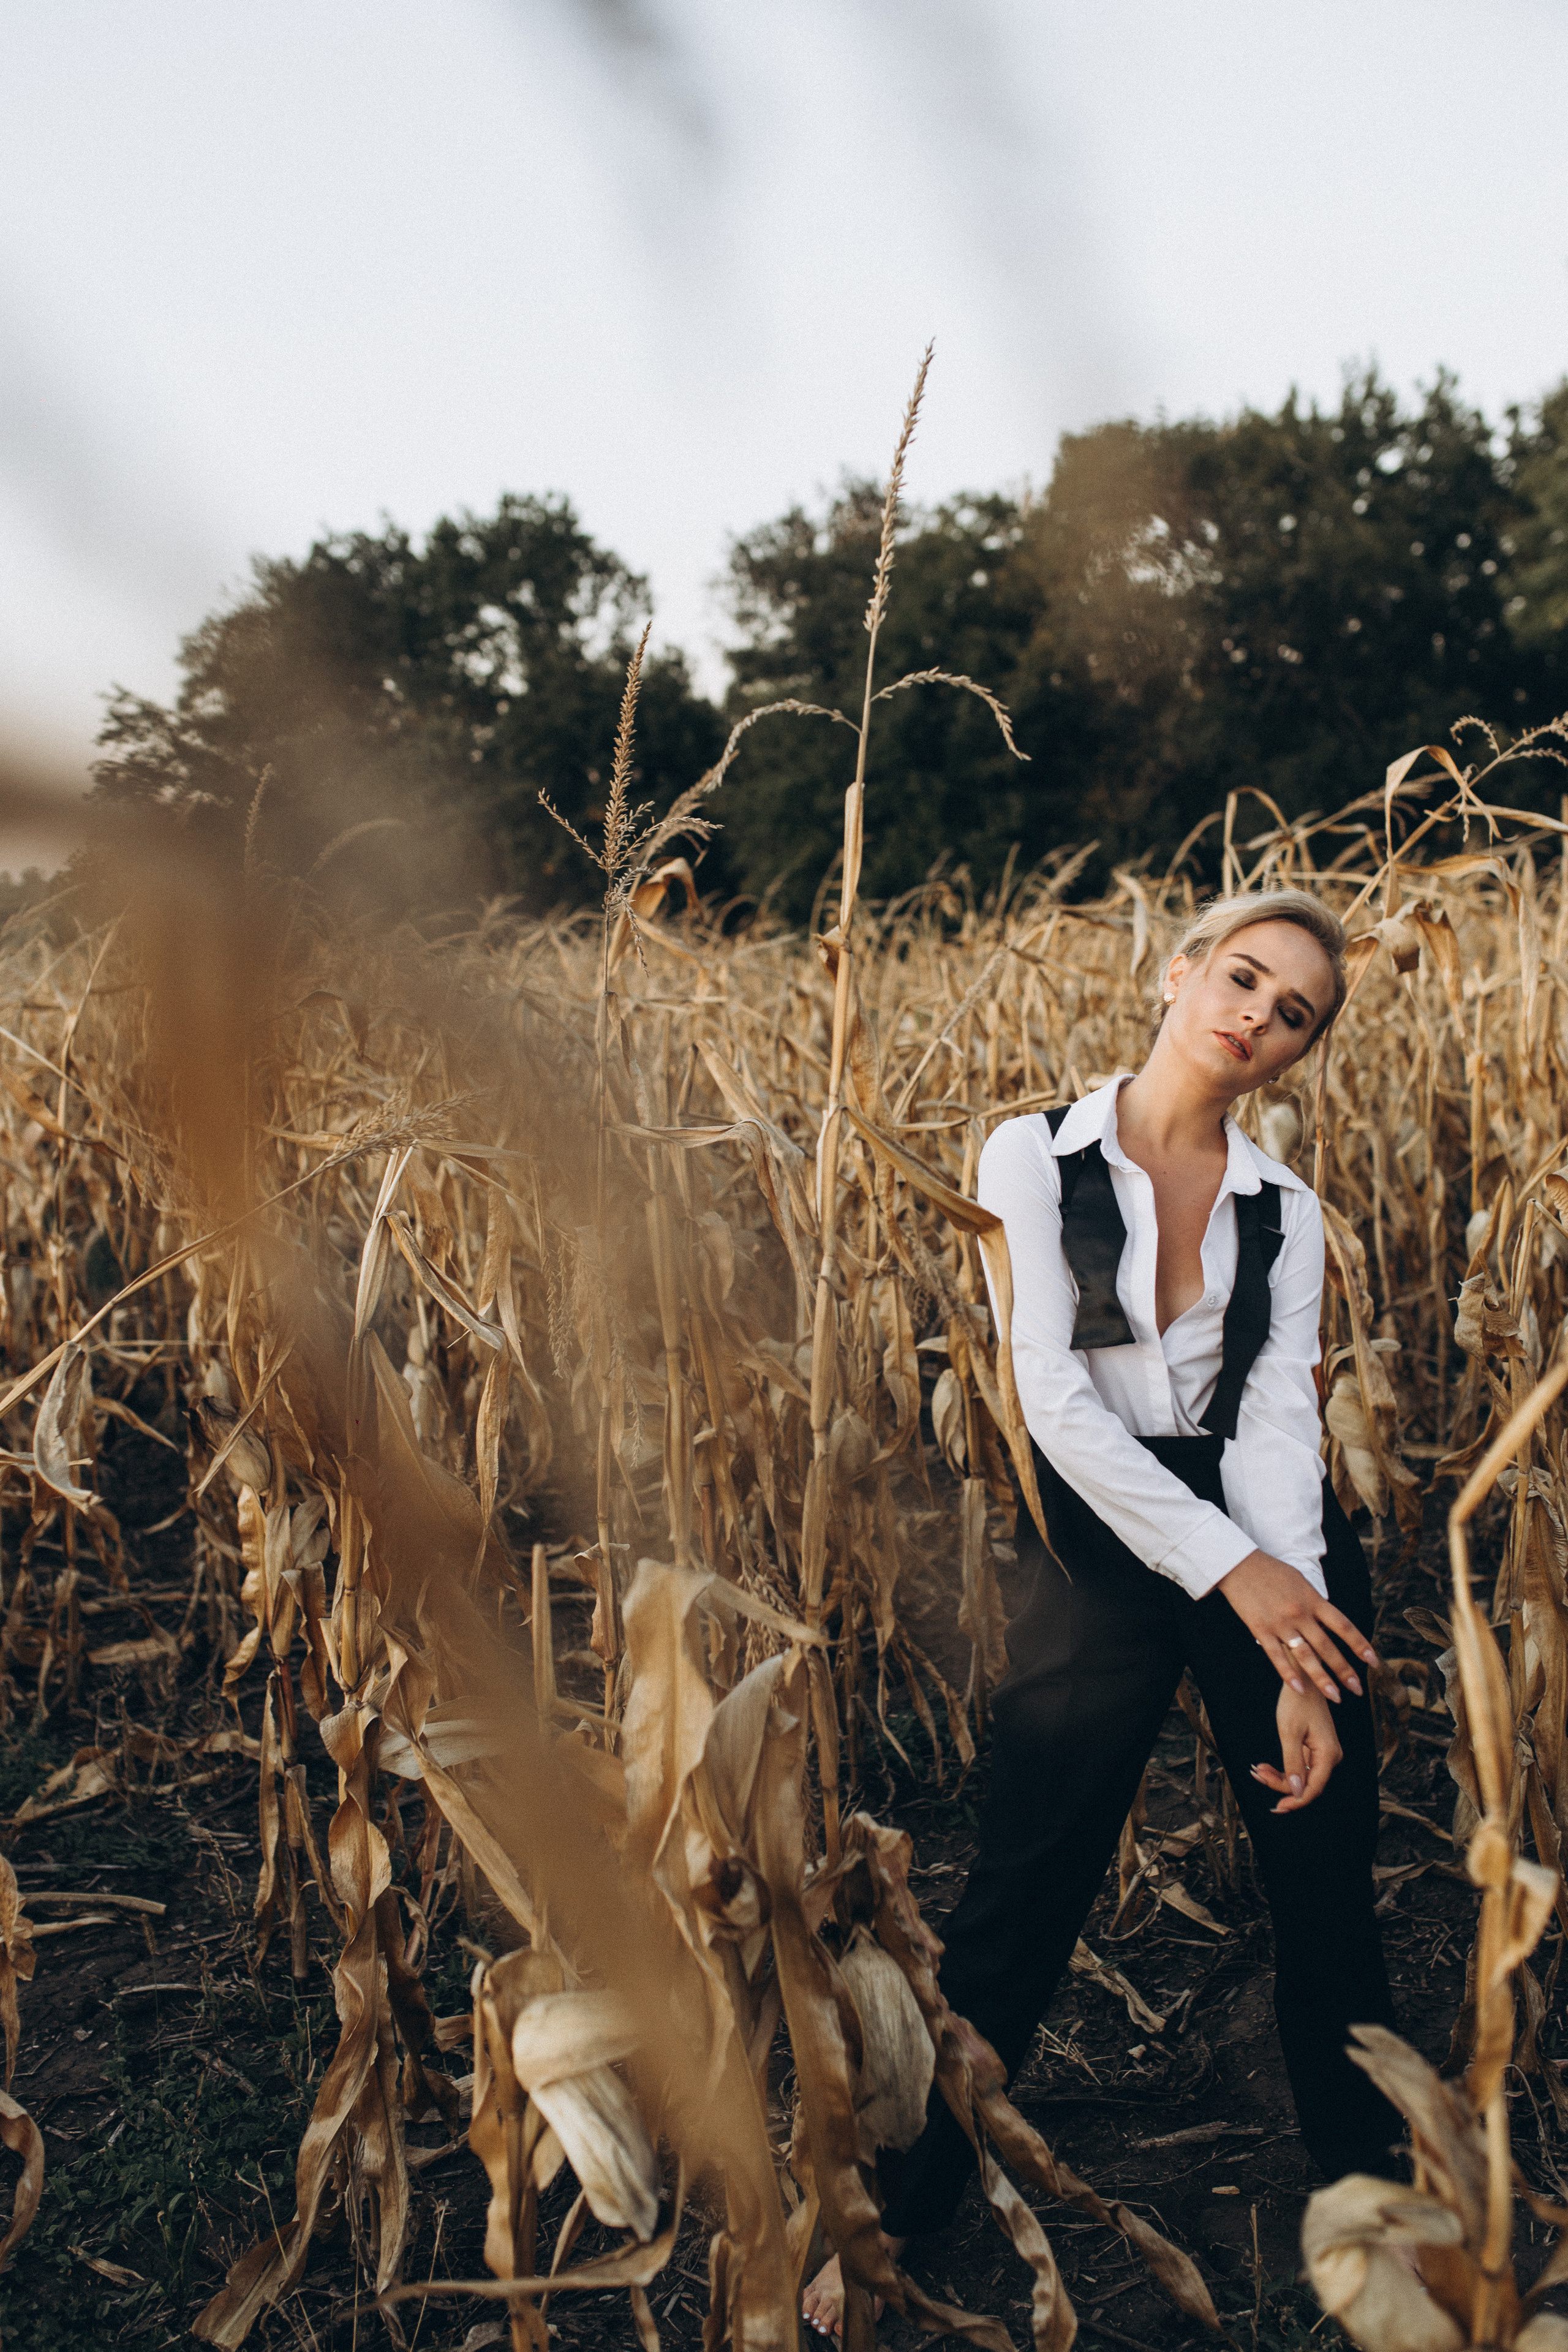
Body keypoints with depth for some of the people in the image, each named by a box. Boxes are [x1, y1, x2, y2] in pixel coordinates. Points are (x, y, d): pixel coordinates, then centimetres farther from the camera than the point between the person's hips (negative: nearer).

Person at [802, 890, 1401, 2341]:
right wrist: (1229, 1568, -18)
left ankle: (1378, 2195, 35)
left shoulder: (1286, 1212, 4)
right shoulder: (1036, 1159, -4)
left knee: (1327, 1883, 12)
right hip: (1106, 1542, -2)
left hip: (1282, 1545, 3)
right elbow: (1052, 1393, -12)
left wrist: (1300, 1669, -18)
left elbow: (1277, 1422, -7)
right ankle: (892, 2214, 22)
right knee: (1022, 1894, 3)